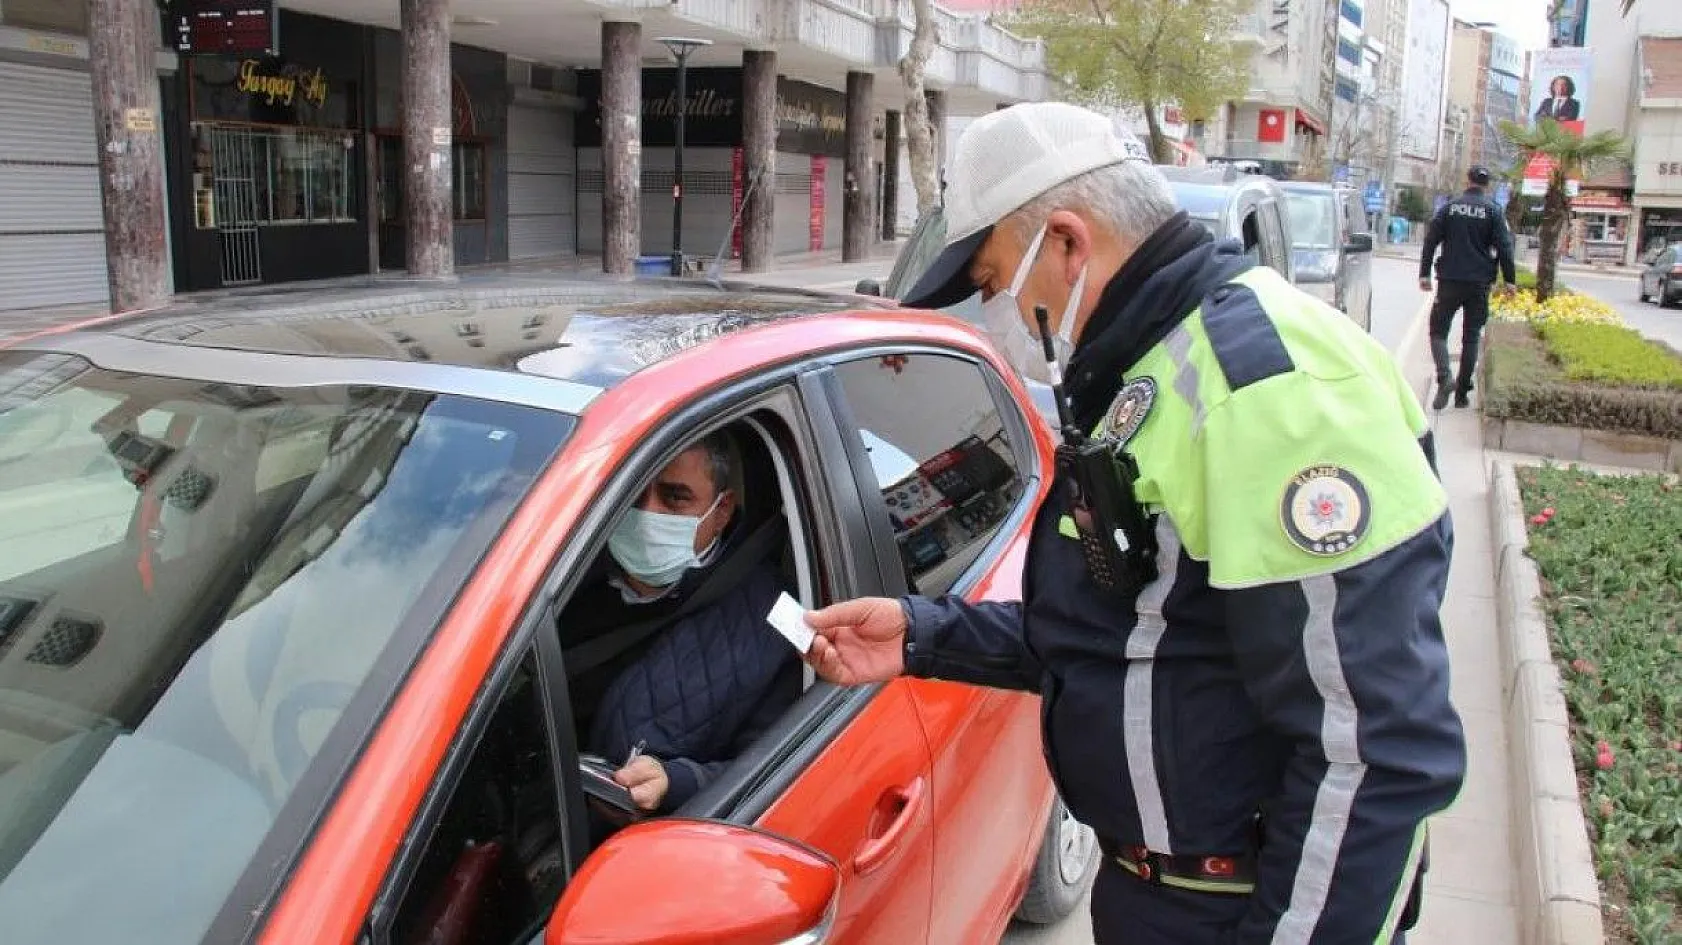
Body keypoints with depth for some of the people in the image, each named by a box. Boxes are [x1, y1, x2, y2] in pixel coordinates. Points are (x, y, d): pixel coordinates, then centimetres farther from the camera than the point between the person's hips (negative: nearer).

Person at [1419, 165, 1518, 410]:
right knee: (1471, 337, 8)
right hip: (1479, 283, 1)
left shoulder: (1450, 207, 3)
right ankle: (1462, 393, 8)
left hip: (1449, 280, -1)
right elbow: (1504, 247, -4)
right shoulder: (1493, 210, 0)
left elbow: (1431, 241, 0)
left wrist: (1424, 274, 4)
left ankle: (1445, 377, -20)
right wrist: (1509, 280, 1)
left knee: (1439, 330, 6)